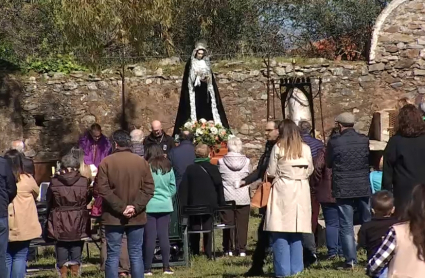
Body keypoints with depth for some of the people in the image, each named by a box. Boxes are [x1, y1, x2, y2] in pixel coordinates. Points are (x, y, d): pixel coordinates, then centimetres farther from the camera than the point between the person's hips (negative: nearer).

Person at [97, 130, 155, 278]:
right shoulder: (142, 162, 4)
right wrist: (136, 207, -7)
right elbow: (149, 188, -1)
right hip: (137, 216, 2)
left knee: (113, 255, 1)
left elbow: (103, 190, -10)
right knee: (136, 255, 6)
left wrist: (120, 207, -10)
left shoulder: (106, 162, -4)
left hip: (113, 217, -2)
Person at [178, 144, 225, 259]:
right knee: (208, 230, 5)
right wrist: (221, 203, 8)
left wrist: (183, 204, 2)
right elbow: (219, 186, 1)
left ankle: (195, 253, 7)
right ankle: (209, 254, 2)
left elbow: (183, 188, -2)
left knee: (194, 230, 8)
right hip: (210, 205, 0)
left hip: (194, 205, 0)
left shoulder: (190, 169, -3)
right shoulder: (213, 168, -3)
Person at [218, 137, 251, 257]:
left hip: (227, 198, 0)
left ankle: (228, 249, 8)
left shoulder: (221, 162, -6)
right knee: (242, 224, 5)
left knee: (228, 224, 7)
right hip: (243, 198, 0)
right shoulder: (246, 161, -4)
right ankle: (241, 249, 4)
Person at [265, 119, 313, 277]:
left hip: (283, 191, -3)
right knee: (296, 231, 11)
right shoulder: (305, 148, 3)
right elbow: (310, 171, 10)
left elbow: (271, 172, -3)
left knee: (280, 232, 0)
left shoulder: (278, 148, -6)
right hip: (300, 191, 3)